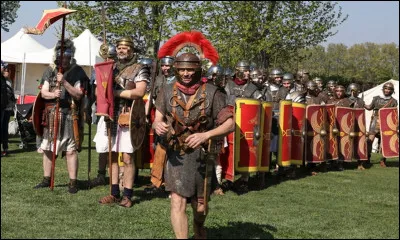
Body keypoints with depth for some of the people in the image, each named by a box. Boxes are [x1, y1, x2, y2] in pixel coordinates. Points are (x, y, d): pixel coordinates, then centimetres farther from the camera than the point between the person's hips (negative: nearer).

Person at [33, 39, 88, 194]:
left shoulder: (77, 72, -2)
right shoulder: (51, 71, 10)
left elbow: (78, 95, -9)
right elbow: (43, 92, 5)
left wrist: (64, 82, -18)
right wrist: (53, 94, -16)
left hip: (69, 115, -5)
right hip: (51, 114, 5)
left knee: (70, 149, -7)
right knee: (47, 148, 11)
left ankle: (73, 183, -1)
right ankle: (46, 180, 22)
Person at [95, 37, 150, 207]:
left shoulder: (139, 69, -1)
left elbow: (139, 92, -15)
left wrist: (116, 93, -14)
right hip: (111, 117, 6)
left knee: (127, 158, -5)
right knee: (112, 156, 8)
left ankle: (127, 195, 1)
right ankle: (115, 193, 15)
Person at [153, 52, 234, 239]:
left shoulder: (211, 93, -8)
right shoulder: (168, 93, -1)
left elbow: (230, 124, -9)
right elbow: (158, 119, 3)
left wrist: (206, 135, -24)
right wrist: (158, 126, -22)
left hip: (201, 155, 0)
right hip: (176, 155, 0)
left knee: (200, 206, 15)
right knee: (177, 202, -15)